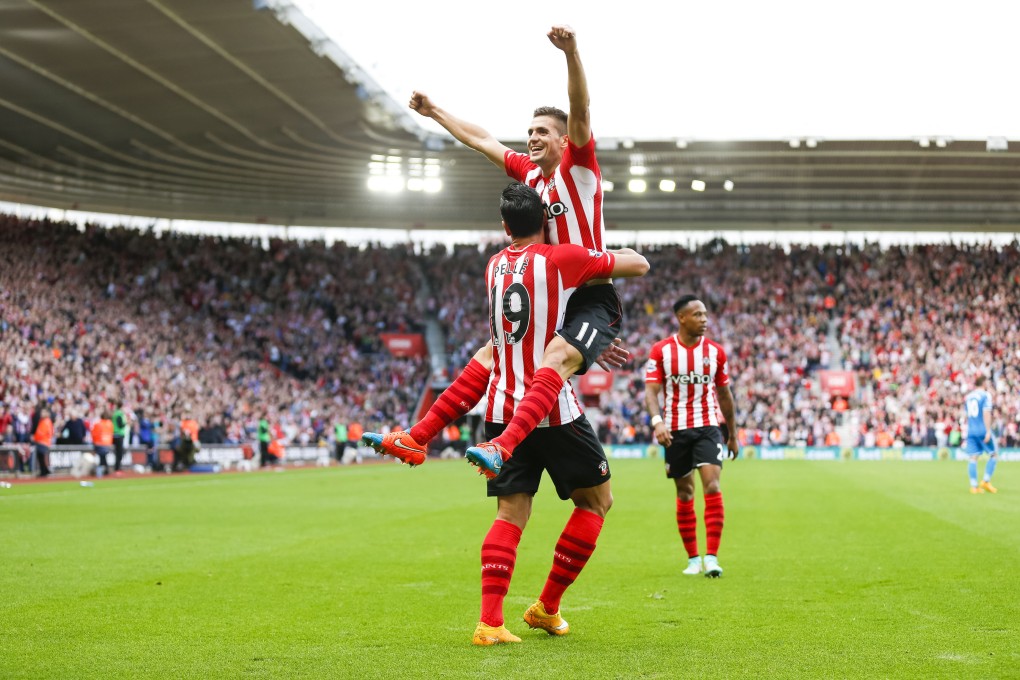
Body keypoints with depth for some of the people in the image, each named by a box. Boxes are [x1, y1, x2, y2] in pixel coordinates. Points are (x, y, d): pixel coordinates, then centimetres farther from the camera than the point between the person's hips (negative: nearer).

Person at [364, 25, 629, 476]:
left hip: (592, 299, -8)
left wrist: (571, 53, -38)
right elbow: (481, 140, 25)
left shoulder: (578, 166, -6)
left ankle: (503, 447, -50)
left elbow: (580, 113, -23)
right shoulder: (529, 173, 13)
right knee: (490, 354, 4)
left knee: (556, 358, -31)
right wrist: (435, 113, 33)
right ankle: (417, 438, 5)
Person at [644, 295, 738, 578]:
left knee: (712, 485, -16)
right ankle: (693, 558, 17)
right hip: (675, 429, 0)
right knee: (684, 493, 6)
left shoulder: (715, 351, 5)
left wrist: (732, 434, 17)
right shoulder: (661, 350, -2)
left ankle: (712, 557, -15)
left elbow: (724, 395, 14)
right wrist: (657, 421, -25)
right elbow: (651, 391, -7)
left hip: (708, 426, 0)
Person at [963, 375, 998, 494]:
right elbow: (986, 414, -14)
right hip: (983, 430, -5)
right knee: (993, 455, 8)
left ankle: (974, 486, -3)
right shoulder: (986, 395, -5)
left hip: (970, 431, 5)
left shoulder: (967, 397, 13)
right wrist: (988, 431, -16)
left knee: (973, 458, 2)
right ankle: (986, 481, -2)